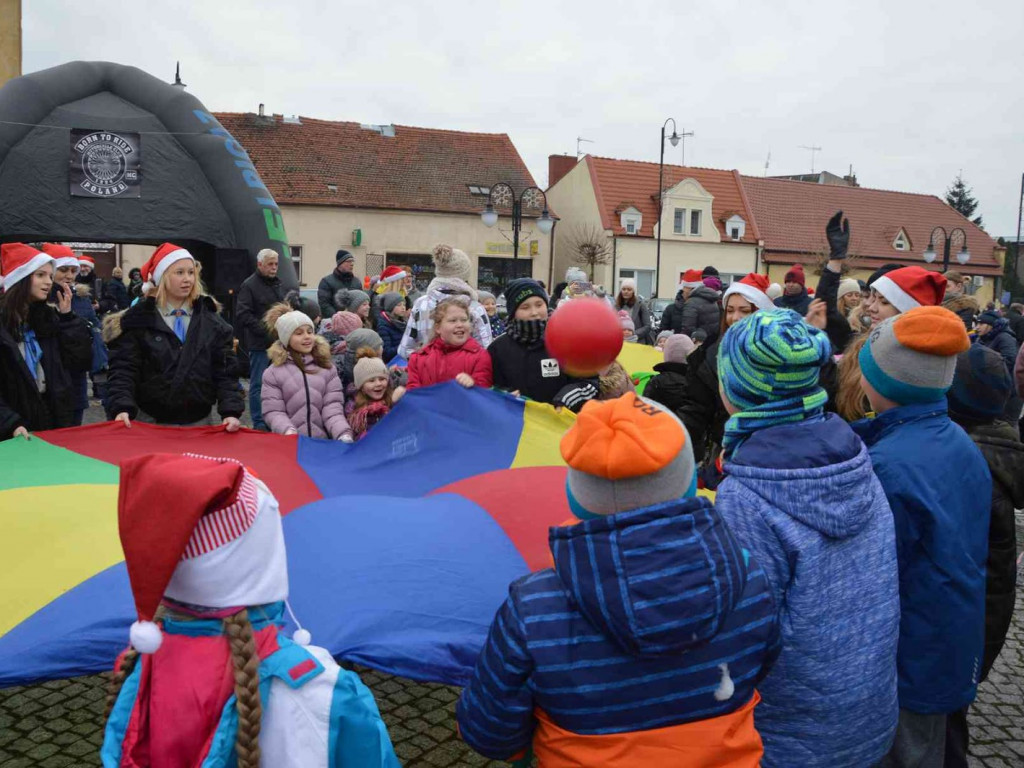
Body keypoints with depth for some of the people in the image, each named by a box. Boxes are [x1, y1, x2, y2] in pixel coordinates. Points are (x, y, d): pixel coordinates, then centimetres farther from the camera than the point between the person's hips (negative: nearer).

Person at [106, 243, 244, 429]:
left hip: (200, 423, 2)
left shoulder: (212, 322, 5)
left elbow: (225, 371, 2)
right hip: (149, 422, -2)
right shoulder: (138, 320, 0)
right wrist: (122, 408, -22)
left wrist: (231, 411, -12)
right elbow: (123, 370, -5)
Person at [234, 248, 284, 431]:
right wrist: (266, 332, -18)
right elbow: (243, 315, -13)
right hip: (259, 344, -6)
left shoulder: (278, 284, 16)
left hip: (278, 342, 7)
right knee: (258, 384, 0)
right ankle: (259, 423, 6)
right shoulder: (249, 285, -7)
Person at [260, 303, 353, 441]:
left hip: (323, 442, 2)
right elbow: (273, 411, -1)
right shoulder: (273, 373, 3)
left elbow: (333, 407, 0)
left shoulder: (327, 368, 8)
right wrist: (289, 432, -19)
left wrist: (344, 434, -16)